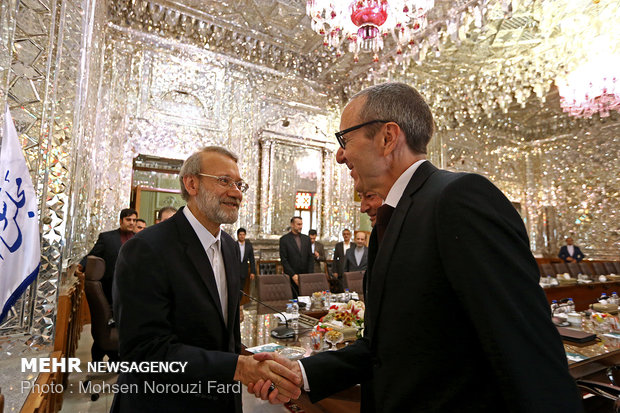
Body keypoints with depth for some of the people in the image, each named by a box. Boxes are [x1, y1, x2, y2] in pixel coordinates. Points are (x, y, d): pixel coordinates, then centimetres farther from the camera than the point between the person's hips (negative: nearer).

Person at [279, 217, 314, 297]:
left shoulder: (307, 238, 11)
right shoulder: (284, 239, -1)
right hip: (291, 278, -3)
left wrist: (309, 274, 0)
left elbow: (311, 257, 11)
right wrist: (293, 275, -12)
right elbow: (283, 259, -6)